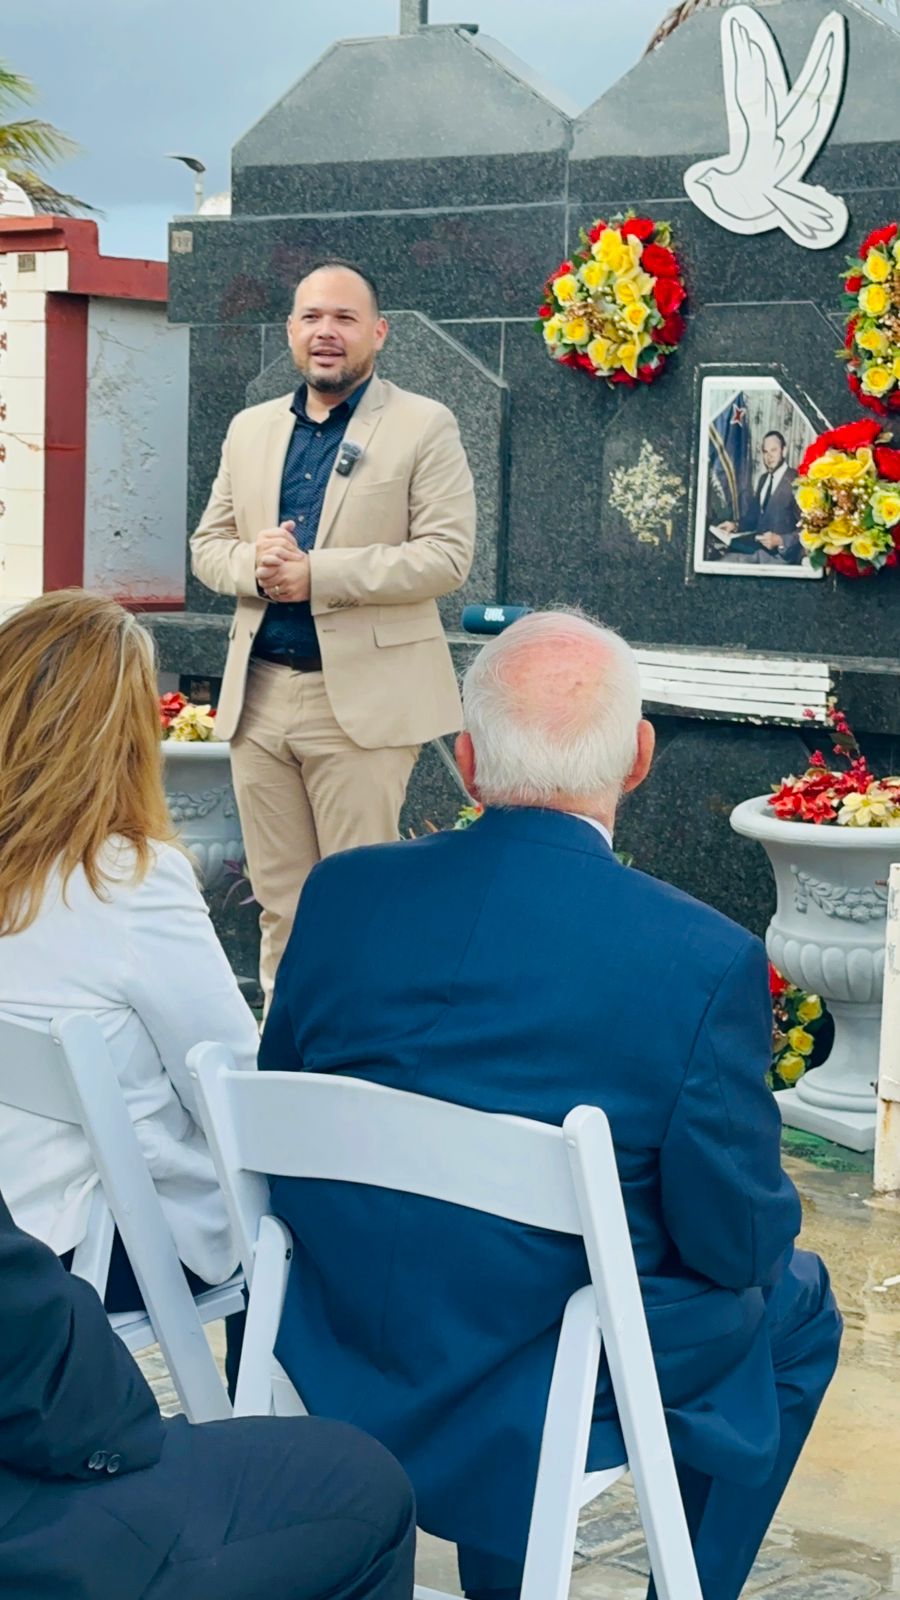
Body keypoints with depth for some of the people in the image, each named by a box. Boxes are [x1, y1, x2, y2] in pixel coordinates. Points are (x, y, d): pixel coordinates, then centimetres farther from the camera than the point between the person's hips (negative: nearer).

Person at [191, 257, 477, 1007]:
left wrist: (315, 573, -18)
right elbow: (208, 543, 15)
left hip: (361, 698, -5)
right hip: (259, 692, 5)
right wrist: (252, 565, -9)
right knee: (278, 897, 11)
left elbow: (447, 554, -11)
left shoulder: (424, 427, -2)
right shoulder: (251, 428, 15)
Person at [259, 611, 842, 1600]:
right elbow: (736, 1241, -12)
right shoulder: (707, 962, -21)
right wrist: (766, 1210, 11)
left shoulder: (341, 890, -9)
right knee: (795, 1304, 23)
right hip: (553, 1399, -4)